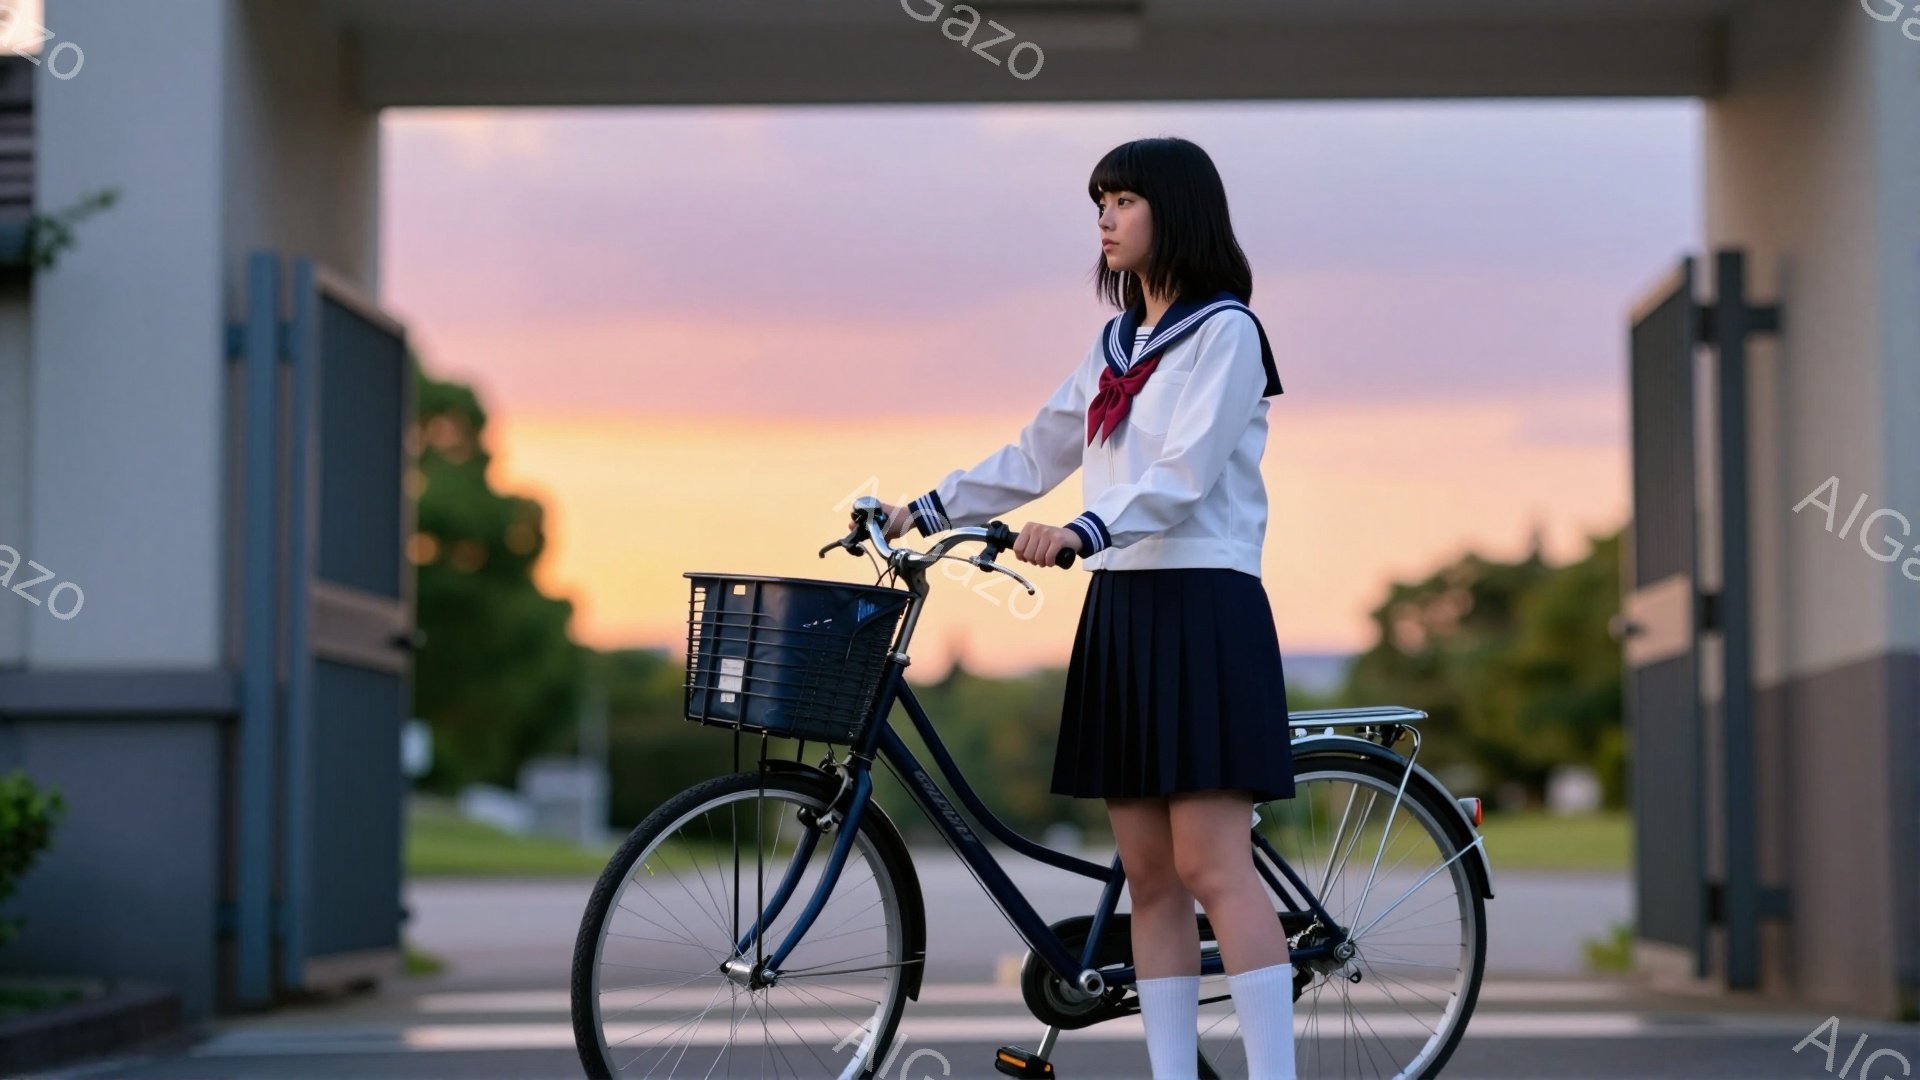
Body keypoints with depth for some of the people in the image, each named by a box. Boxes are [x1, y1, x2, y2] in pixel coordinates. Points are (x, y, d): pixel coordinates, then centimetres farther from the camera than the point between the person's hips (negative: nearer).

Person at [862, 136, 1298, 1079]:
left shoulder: (1224, 331, -5)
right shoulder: (1117, 344, 18)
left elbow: (1184, 472, -18)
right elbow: (1034, 459, 22)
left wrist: (1085, 531, -30)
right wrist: (925, 511, 17)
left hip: (1201, 609, -8)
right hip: (1120, 610, 8)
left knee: (1211, 864, -13)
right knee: (1148, 875, 5)